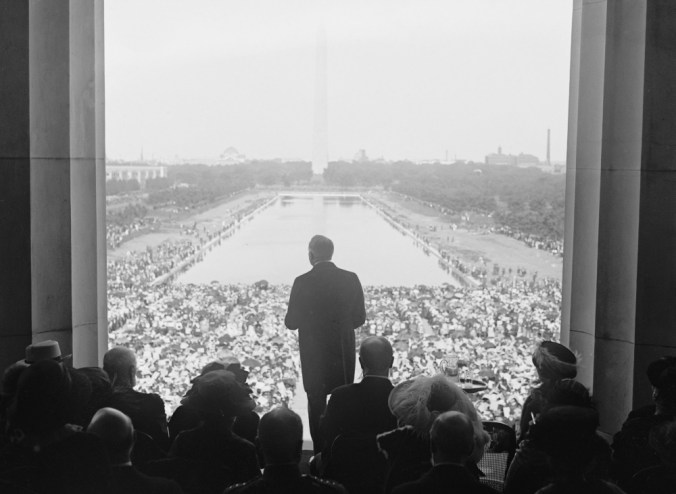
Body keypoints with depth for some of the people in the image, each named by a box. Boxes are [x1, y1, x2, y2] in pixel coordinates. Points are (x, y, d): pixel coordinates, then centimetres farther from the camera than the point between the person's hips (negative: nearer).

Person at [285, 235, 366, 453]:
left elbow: (291, 322, -9)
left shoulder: (303, 282, -14)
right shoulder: (351, 279, -5)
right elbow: (359, 318, 1)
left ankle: (320, 452, 14)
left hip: (314, 353, -2)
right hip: (344, 352, 3)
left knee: (316, 402, 9)